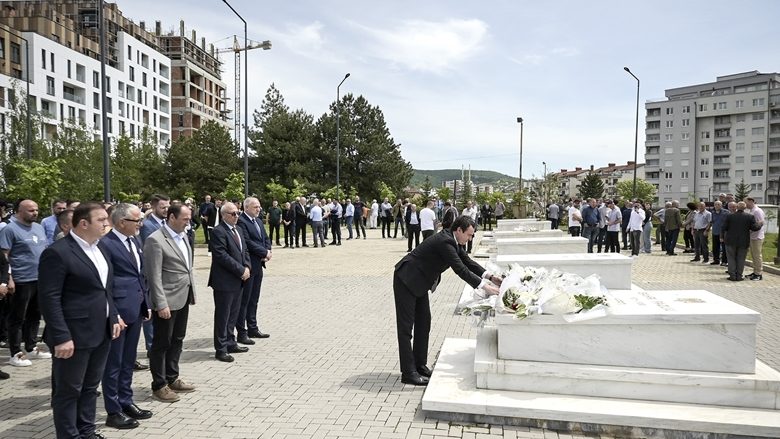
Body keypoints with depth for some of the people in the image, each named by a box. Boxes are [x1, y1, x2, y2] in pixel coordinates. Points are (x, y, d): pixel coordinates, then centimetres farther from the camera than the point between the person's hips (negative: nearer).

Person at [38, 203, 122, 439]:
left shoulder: (100, 250, 10)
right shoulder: (57, 252, -16)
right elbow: (49, 299, -18)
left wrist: (113, 317, 12)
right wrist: (61, 337, -21)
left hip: (101, 333, 8)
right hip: (74, 336, -8)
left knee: (90, 387, 19)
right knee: (68, 391, 7)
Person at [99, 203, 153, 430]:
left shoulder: (134, 241, 11)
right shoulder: (105, 244, -15)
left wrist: (146, 303, 14)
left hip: (136, 309, 8)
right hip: (118, 311, -8)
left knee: (128, 361, 18)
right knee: (114, 363, 5)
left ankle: (126, 402, 30)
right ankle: (113, 411, 16)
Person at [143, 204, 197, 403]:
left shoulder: (182, 236, 10)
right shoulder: (155, 240, -16)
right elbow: (154, 276, -19)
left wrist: (191, 293, 13)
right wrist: (161, 304, -21)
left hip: (183, 297, 8)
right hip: (167, 301, -8)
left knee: (177, 340, 17)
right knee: (162, 343, 5)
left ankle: (172, 378, 30)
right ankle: (159, 386, 17)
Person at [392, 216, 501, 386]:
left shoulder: (452, 241, 3)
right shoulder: (444, 242, -27)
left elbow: (467, 261, 10)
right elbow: (460, 269, -30)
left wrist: (489, 276, 0)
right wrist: (484, 286, -29)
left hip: (420, 282, 11)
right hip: (406, 280, -10)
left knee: (423, 323, 13)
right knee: (406, 327, -5)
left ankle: (420, 365, 23)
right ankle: (408, 373, -2)